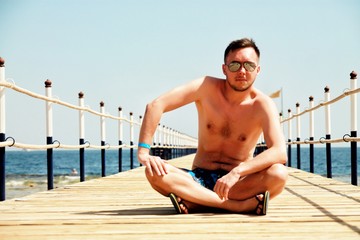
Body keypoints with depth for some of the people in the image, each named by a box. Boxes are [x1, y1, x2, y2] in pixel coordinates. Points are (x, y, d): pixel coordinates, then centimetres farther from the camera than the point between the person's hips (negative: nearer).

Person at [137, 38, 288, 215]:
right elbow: (155, 105, -11)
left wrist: (237, 172, -36)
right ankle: (243, 205, -33)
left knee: (279, 174, -31)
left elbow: (280, 153, -23)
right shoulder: (208, 87, -5)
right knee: (154, 172, -28)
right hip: (199, 179, 2)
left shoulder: (263, 105, -9)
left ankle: (195, 203, -30)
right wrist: (143, 152, -22)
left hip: (237, 183, -1)